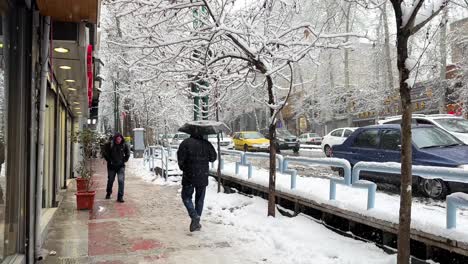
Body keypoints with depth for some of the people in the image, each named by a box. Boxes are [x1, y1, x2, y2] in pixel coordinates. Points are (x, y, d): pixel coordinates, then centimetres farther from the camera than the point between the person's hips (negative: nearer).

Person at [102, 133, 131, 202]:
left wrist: (124, 160, 1)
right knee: (110, 180, 15)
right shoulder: (109, 145, -10)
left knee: (121, 181, -11)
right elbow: (105, 154, 1)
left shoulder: (124, 145, -5)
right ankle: (108, 193, 39)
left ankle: (120, 197, -7)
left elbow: (127, 154, 10)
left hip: (121, 166, 0)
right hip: (111, 166, 0)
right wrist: (109, 161, -4)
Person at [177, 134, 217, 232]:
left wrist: (183, 168, 5)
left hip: (189, 176, -3)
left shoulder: (186, 143, -10)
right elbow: (213, 157, 9)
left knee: (186, 197, 11)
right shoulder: (207, 144, -1)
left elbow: (180, 159, -13)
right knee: (200, 199, 14)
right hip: (203, 177, 3)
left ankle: (194, 216, -11)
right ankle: (196, 223, 19)